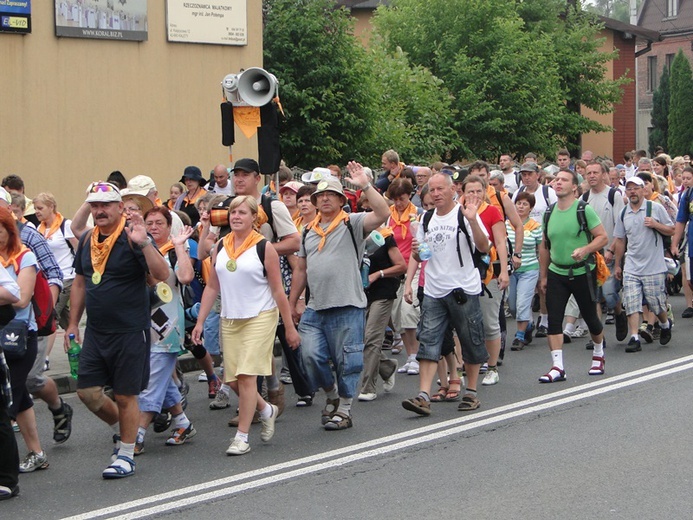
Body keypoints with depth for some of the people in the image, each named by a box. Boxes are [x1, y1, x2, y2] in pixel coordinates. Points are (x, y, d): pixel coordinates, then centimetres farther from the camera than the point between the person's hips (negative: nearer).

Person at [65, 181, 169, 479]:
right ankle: (120, 429, 31)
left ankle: (126, 455, 15)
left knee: (125, 396, 1)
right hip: (95, 332, 6)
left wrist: (143, 243, -34)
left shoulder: (132, 239, -11)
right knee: (87, 391, 5)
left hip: (129, 332, -6)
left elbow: (162, 275, -22)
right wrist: (73, 324, 17)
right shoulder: (87, 241, 8)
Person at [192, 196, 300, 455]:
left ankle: (241, 437, -6)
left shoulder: (264, 247, -6)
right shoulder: (220, 247, 7)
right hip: (229, 319, 5)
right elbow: (211, 287, 11)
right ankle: (266, 409, 32)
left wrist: (290, 327, -4)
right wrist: (200, 322, 6)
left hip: (260, 317, -5)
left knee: (246, 374, -11)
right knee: (232, 378, 5)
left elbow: (278, 290, -5)